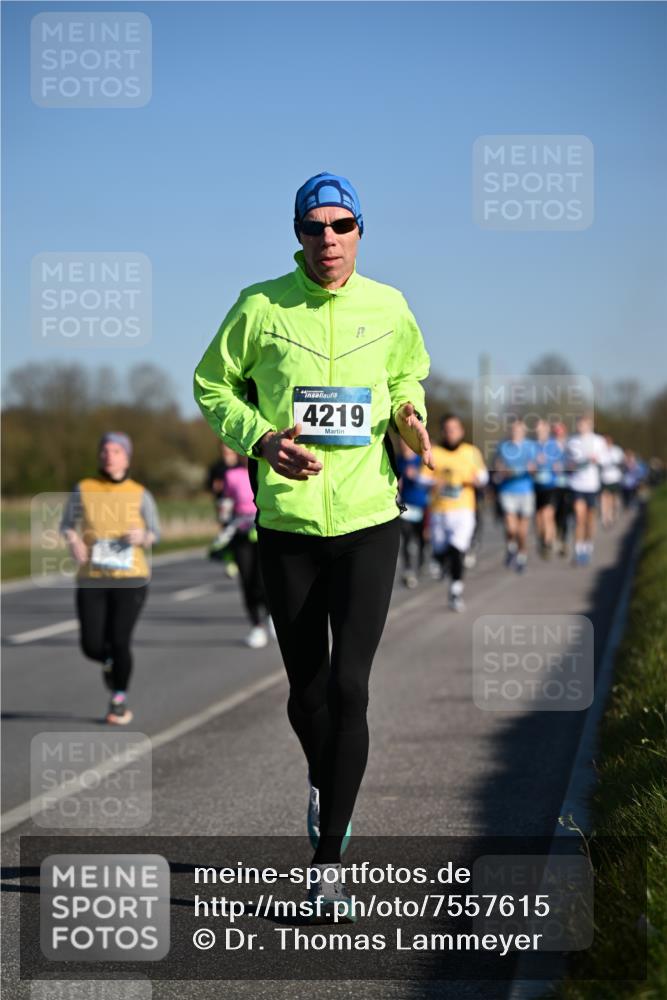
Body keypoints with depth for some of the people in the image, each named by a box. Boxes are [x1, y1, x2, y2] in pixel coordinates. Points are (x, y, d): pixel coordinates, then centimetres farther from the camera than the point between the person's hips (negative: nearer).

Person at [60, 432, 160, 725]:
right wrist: (73, 540, -10)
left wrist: (143, 537, -13)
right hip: (91, 580, 1)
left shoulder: (139, 494, 2)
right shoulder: (83, 489, 2)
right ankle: (110, 663, 36)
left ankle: (119, 701, 16)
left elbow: (155, 532, 9)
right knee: (91, 646, -3)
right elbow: (67, 523, 10)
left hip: (131, 580, -1)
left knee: (119, 641, -8)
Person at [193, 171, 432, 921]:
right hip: (288, 523, 0)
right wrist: (261, 441, -12)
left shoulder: (388, 308, 2)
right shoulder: (260, 307, -4)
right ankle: (323, 777, 45)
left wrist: (410, 417, -1)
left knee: (349, 687, -10)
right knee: (307, 690, 9)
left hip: (368, 520, 0)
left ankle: (328, 861, -2)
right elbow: (213, 386, 6)